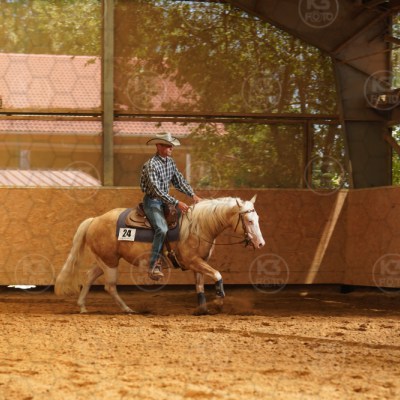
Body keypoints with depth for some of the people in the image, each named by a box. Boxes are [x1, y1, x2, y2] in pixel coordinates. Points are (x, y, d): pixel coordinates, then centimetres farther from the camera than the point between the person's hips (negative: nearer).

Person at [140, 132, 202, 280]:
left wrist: (193, 195, -3)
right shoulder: (151, 165, -20)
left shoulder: (170, 162, 5)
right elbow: (157, 190, -27)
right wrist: (176, 203, -31)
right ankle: (154, 265, -26)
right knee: (162, 229, -28)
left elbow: (180, 181, 11)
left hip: (165, 200, 9)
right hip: (152, 201, -9)